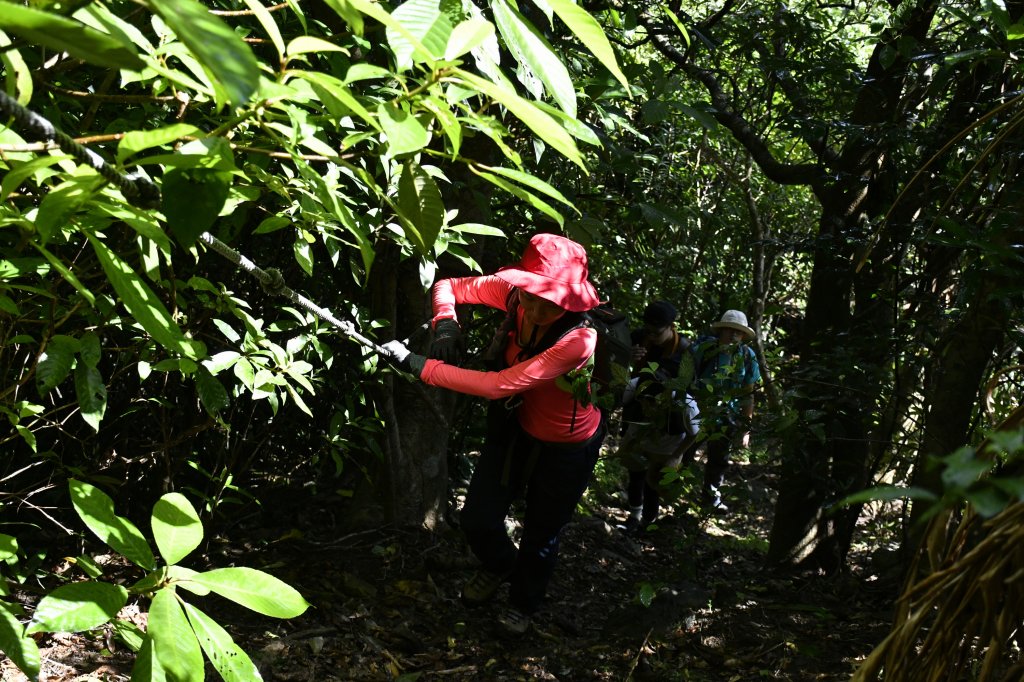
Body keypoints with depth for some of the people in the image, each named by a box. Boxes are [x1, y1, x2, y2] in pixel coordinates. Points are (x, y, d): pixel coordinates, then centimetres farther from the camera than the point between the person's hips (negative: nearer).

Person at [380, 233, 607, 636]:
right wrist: (445, 322, -29)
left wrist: (419, 365, -41)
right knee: (478, 520, 7)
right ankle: (498, 566, 44)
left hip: (567, 448, -4)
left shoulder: (578, 340, -39)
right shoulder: (510, 289, -24)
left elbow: (498, 386, -43)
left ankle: (523, 603, 49)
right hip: (514, 425, 4)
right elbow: (447, 286, -7)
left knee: (540, 538, 15)